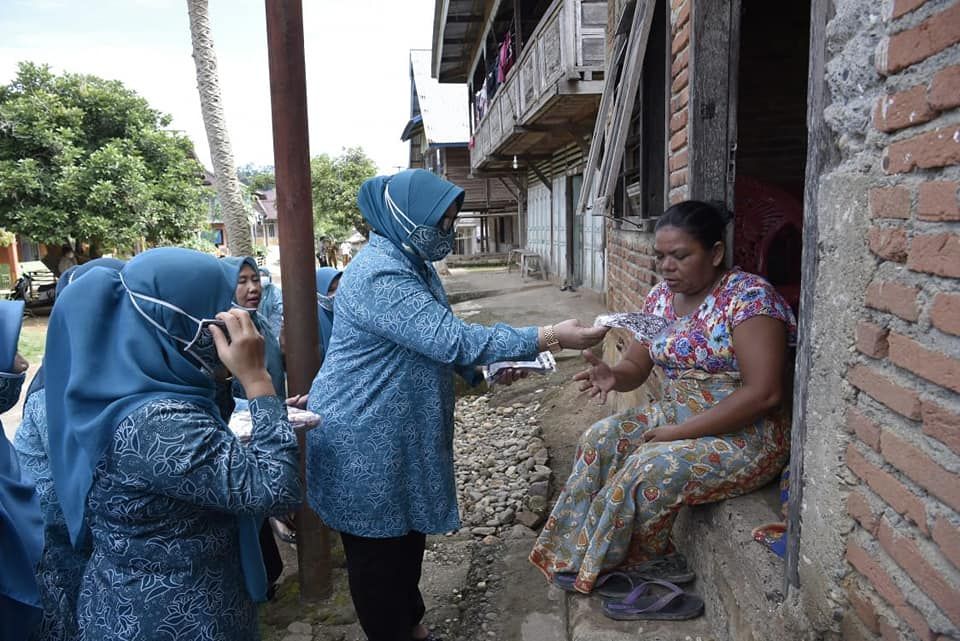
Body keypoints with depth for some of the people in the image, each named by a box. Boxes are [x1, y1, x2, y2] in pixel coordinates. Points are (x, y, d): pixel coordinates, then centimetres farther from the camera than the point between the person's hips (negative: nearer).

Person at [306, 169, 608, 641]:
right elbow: (450, 338, -32)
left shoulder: (413, 264, 9)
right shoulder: (380, 275, -26)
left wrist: (490, 369, -2)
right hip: (367, 443, -10)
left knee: (407, 536, 23)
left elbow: (434, 341, 14)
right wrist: (549, 338, -31)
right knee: (379, 553, 9)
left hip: (403, 436, 10)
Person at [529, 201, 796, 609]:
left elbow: (763, 393, -24)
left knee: (650, 467, -26)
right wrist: (612, 375, -19)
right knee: (600, 439, -11)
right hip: (676, 415, 7)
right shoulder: (661, 297, 4)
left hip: (745, 433, -7)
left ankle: (609, 570, -1)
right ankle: (577, 552, 0)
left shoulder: (748, 296, -19)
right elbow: (636, 367, 7)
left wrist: (680, 432, -23)